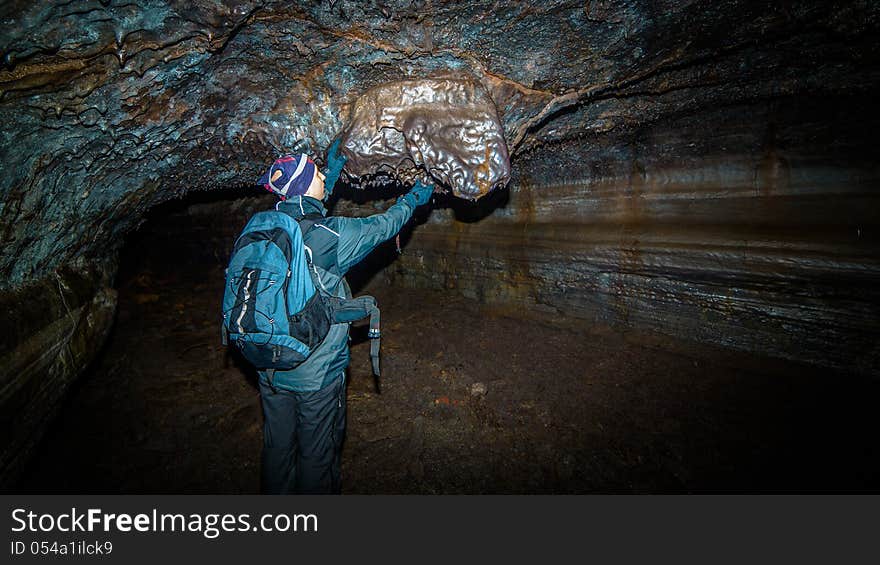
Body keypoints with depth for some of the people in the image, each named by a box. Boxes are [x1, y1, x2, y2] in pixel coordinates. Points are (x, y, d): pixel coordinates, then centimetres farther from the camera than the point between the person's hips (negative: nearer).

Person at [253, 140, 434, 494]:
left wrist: (333, 170, 26)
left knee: (277, 448, 23)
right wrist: (413, 200, 16)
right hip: (317, 374, -5)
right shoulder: (332, 234, -21)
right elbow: (380, 227, -3)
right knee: (316, 454, 16)